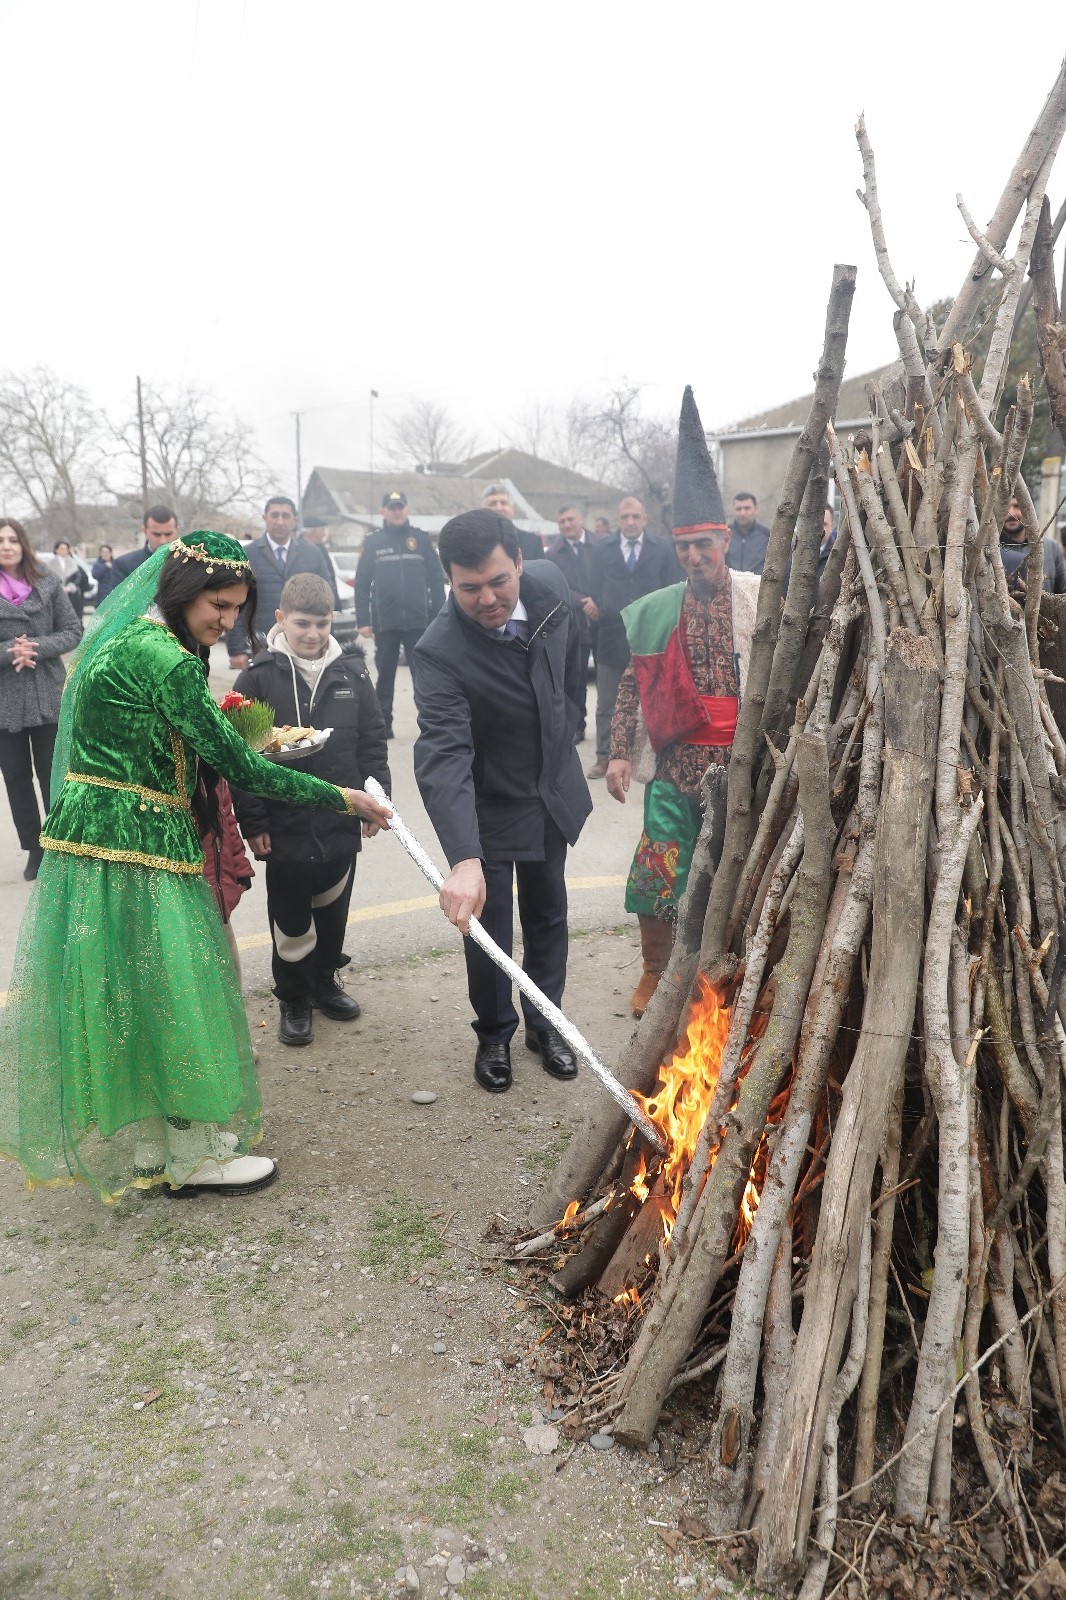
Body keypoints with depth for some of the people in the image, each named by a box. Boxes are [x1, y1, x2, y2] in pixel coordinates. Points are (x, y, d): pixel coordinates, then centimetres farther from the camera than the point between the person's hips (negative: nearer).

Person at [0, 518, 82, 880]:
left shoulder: (48, 582, 0)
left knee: (52, 775, 5)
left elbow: (73, 631, 0)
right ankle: (34, 848, 22)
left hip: (48, 697, 0)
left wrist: (36, 648, -15)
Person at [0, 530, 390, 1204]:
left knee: (122, 996, 18)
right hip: (136, 850, -10)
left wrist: (232, 742, 7)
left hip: (92, 838, 10)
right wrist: (344, 798, -12)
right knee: (169, 996, 4)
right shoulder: (164, 660, -19)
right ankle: (195, 1155, 20)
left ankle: (142, 1142, 35)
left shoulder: (128, 638, 11)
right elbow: (241, 766, -19)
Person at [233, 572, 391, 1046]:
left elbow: (373, 741, 7)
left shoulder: (351, 671, 1)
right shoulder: (258, 676, -7)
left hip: (341, 821, 3)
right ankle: (292, 999, 26)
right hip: (285, 825, -3)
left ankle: (324, 981, 38)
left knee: (333, 910, 18)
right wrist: (252, 822, -10)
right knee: (290, 920, 8)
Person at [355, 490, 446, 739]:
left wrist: (438, 616, -2)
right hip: (384, 623, 0)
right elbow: (361, 584, 3)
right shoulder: (373, 542, 4)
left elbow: (436, 579, 4)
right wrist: (363, 621, -4)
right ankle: (383, 723, 18)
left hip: (418, 622, 0)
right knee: (385, 676, 9)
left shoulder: (421, 539, 5)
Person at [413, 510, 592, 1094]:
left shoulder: (549, 584, -16)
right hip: (489, 805, -4)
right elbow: (443, 755, -43)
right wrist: (463, 859, -55)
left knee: (548, 915, 19)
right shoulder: (439, 652, -32)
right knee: (489, 926, 8)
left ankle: (544, 1021, 39)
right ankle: (495, 1034, 33)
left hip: (553, 789, 5)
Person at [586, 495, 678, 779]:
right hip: (612, 637, 1)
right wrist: (596, 611, -12)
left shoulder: (662, 550, 3)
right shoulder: (601, 550, 7)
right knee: (606, 705, 7)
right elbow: (596, 591, 6)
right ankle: (604, 756, 15)